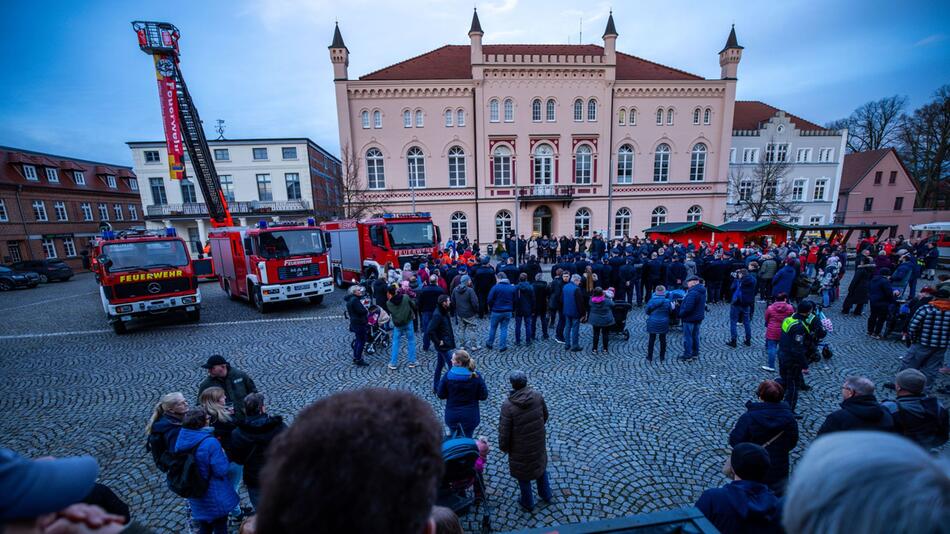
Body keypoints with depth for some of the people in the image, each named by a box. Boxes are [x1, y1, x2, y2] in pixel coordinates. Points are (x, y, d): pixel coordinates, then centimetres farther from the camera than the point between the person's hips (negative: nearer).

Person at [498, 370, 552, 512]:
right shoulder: (538, 395, -17)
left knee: (522, 474, 20)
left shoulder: (508, 405, -28)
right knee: (541, 465, 30)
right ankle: (546, 495, 49)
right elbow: (545, 415, 0)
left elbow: (504, 430, -19)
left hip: (520, 448, -4)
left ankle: (528, 503, 41)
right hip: (538, 443, 4)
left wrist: (503, 447, -1)